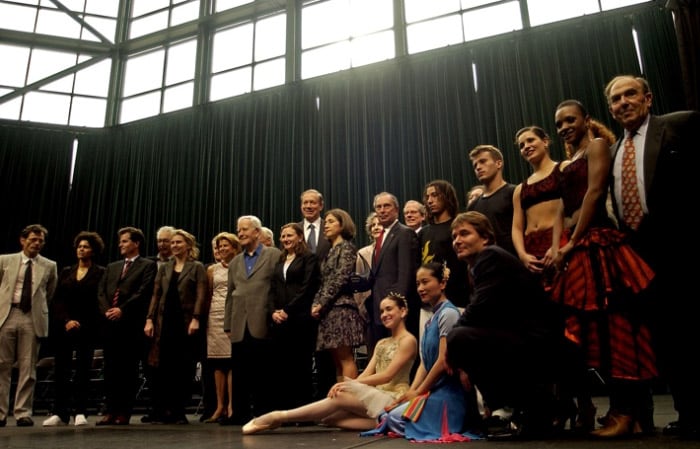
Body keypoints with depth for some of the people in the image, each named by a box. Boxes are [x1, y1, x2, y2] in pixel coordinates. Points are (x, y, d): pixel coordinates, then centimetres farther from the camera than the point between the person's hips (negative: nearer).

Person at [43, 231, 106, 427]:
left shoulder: (100, 273, 3)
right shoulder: (66, 272, 14)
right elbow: (57, 300, 8)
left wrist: (80, 324, -8)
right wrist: (66, 321, -7)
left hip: (87, 328, -3)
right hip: (62, 327, 3)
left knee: (83, 370, -1)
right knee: (61, 369, 1)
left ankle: (80, 412, 3)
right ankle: (60, 413, 6)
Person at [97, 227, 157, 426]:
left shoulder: (148, 266, 4)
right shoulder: (112, 267, 23)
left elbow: (143, 292, -8)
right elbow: (101, 292, 13)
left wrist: (122, 310, -14)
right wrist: (106, 310, -4)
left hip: (131, 323, -5)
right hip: (109, 322, 5)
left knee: (129, 368, -2)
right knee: (110, 368, 6)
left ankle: (124, 412, 4)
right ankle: (111, 410, 12)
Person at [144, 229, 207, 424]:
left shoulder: (197, 267, 4)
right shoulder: (164, 268, 16)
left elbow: (200, 295, -4)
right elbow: (156, 295, 11)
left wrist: (195, 319, -15)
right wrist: (149, 319, 1)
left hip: (185, 322, -3)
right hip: (164, 322, 3)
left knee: (183, 369, 2)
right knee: (162, 368, 3)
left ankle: (178, 412, 10)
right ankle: (160, 411, 11)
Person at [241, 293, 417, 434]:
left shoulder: (408, 340, -3)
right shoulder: (381, 343, 22)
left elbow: (387, 376, -12)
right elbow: (366, 373, 9)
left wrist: (350, 384, -15)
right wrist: (347, 384, -12)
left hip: (392, 400, -7)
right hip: (375, 398, 7)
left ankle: (277, 416, -26)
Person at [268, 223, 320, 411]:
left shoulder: (309, 258, 2)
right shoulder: (279, 261, 21)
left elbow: (307, 288, -7)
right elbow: (273, 289, 16)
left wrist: (287, 311, -11)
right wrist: (274, 311, -1)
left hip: (300, 319, -6)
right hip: (279, 320, 6)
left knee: (301, 366, -3)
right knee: (280, 366, 4)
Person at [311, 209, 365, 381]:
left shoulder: (346, 247, -3)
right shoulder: (331, 251, 21)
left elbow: (340, 279, -13)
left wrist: (321, 304, -13)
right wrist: (316, 304, 3)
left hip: (341, 307, -8)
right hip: (329, 309, 8)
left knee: (345, 359, -9)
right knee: (337, 360, 7)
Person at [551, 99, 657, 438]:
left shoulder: (597, 146, 2)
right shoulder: (565, 165, 24)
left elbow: (595, 192, -10)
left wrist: (572, 243, -12)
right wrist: (557, 250, 1)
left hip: (598, 243, -8)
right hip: (575, 250, 8)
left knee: (613, 324, -7)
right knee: (590, 327, 7)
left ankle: (628, 412, 0)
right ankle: (622, 407, 14)